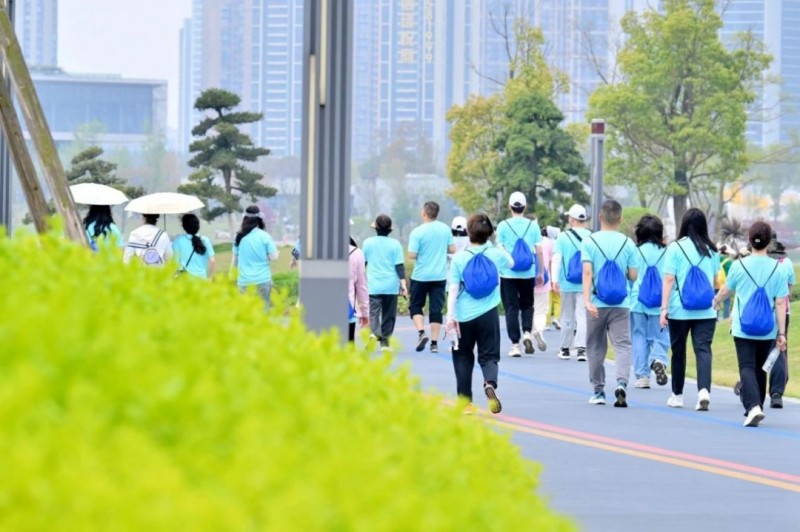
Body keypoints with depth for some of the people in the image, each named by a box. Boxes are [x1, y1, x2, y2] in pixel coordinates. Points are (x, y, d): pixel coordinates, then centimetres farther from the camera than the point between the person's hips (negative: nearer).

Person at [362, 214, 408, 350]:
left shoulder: (368, 243, 3)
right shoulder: (395, 244, -1)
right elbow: (400, 266, -5)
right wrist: (403, 285, -2)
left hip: (373, 285, 0)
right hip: (391, 286, 0)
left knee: (373, 312, -6)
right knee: (389, 314, 12)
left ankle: (374, 333, -33)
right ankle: (385, 341, 14)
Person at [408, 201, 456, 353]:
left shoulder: (417, 232, -13)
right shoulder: (445, 229, -1)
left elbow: (412, 255, -14)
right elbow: (452, 249, 5)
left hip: (420, 276, -3)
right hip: (440, 276, 3)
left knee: (415, 306, 12)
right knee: (436, 309, 6)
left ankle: (421, 332, -8)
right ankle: (434, 343, 4)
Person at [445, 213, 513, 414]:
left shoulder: (459, 258, -6)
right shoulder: (496, 254, 0)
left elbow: (453, 289, -8)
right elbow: (511, 262, 24)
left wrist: (450, 316, -6)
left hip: (463, 316, 0)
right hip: (487, 314, 0)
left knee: (463, 357, 15)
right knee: (488, 355, 3)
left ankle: (465, 400, 16)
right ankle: (490, 383, -29)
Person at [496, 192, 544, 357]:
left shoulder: (503, 226, -3)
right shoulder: (533, 226, 1)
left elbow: (499, 250, -4)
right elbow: (539, 251, 2)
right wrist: (541, 272, 11)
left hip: (508, 274, -1)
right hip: (528, 274, 1)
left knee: (511, 308, 4)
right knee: (527, 305, 18)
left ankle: (515, 344, 0)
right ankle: (527, 332, -6)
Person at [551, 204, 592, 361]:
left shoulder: (563, 237, -3)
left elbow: (557, 259, -8)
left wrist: (555, 279, -9)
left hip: (567, 284, 0)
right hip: (585, 284, 0)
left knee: (567, 317, 12)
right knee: (582, 315, -2)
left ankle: (565, 348, 20)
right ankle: (581, 347, -17)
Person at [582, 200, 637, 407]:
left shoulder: (589, 242, -4)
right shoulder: (627, 243, 0)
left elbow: (587, 272, -13)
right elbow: (633, 275, 1)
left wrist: (587, 300, -17)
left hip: (597, 304, 0)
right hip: (620, 304, 0)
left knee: (596, 348, 12)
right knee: (622, 345, -1)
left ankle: (599, 391, 18)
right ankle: (621, 382, -24)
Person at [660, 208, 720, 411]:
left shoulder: (675, 248, -5)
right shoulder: (711, 250, 5)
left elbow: (669, 279, -9)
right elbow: (716, 281, 13)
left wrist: (664, 308, -8)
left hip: (679, 310, -2)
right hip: (706, 311, 2)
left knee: (679, 352, 12)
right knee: (703, 349, -3)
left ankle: (677, 395, 23)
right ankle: (704, 390, -24)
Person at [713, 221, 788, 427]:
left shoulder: (739, 265, -6)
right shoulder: (778, 269, -5)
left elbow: (725, 290, 12)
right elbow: (781, 303, -5)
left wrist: (716, 302, 34)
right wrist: (782, 333, -1)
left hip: (743, 329, -2)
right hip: (767, 330, 2)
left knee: (747, 368, -5)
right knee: (760, 369, 17)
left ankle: (753, 406, -26)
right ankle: (755, 408, 28)